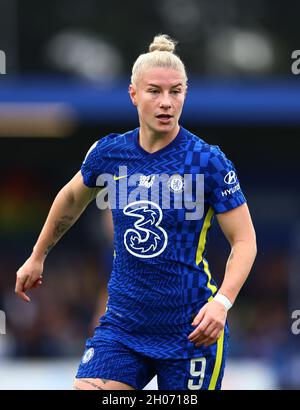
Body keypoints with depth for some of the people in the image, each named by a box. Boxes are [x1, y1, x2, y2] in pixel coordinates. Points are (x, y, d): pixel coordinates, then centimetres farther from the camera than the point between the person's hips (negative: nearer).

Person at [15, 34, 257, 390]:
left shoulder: (208, 160, -11)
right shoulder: (109, 153, 1)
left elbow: (244, 240, -8)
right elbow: (72, 198, 22)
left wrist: (222, 302, -23)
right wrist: (38, 257, 30)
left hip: (190, 332, -3)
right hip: (123, 325, 3)